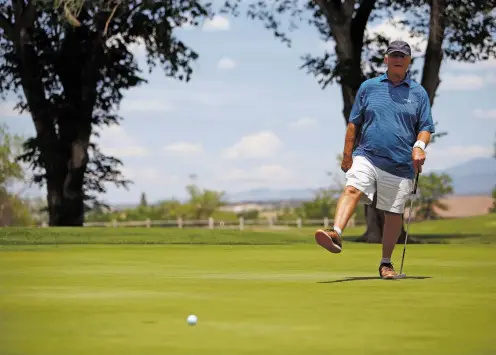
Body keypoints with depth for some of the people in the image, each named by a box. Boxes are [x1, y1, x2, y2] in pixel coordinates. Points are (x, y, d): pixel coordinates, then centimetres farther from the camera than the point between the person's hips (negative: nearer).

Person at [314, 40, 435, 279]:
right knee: (352, 189, -26)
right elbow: (354, 123, 12)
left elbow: (425, 128, 9)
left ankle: (386, 263, 18)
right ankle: (336, 234, -44)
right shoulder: (368, 87, 10)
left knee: (393, 214, 5)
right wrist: (347, 155, 8)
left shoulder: (419, 93, 9)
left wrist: (419, 146, -12)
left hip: (401, 165, 0)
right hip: (367, 156, 0)